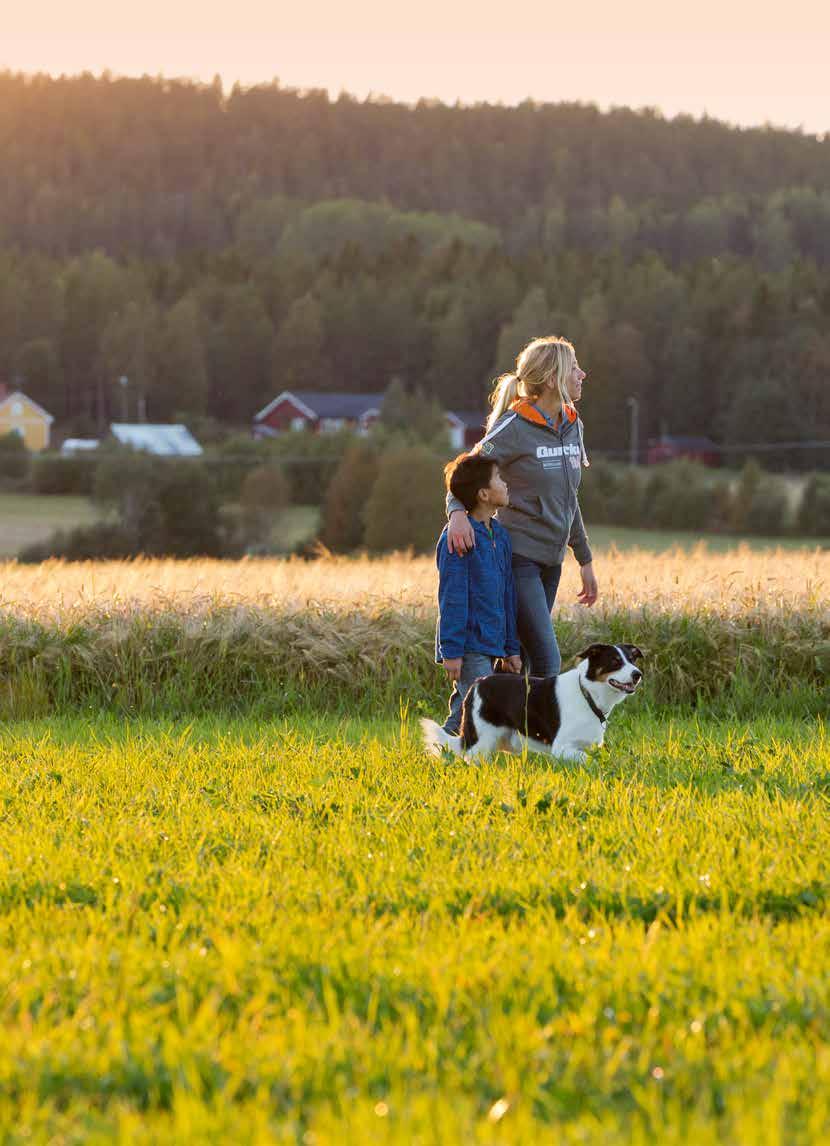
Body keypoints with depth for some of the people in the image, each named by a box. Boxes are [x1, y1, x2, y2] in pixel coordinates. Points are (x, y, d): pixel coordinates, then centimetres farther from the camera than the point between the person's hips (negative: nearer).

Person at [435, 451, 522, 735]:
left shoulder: (500, 535, 13)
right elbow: (452, 598, -15)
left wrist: (511, 648, 19)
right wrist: (451, 651, -16)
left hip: (491, 646, 8)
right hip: (468, 646, -8)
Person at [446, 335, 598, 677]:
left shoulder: (572, 426, 11)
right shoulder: (514, 428, -11)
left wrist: (585, 560, 23)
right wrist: (458, 512, -29)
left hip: (551, 559, 7)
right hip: (519, 556, -7)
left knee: (520, 662, 8)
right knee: (547, 662, -13)